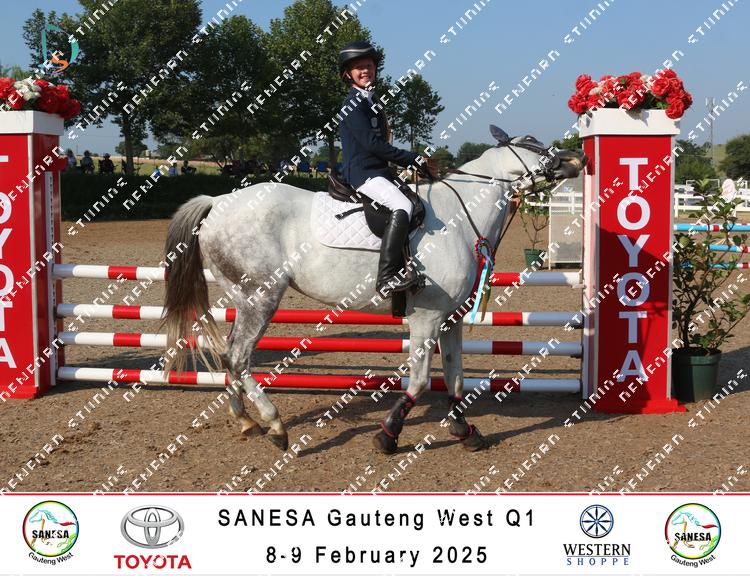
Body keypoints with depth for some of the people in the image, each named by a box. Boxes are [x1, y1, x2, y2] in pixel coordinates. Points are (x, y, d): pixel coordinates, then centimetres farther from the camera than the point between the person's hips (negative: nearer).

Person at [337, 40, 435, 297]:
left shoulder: (372, 103, 22)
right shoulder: (353, 104, -8)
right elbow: (373, 144, -17)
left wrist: (416, 165, 13)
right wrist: (414, 160, -15)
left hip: (379, 172, 10)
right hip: (362, 173, -10)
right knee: (402, 206, -30)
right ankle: (387, 276, -37)